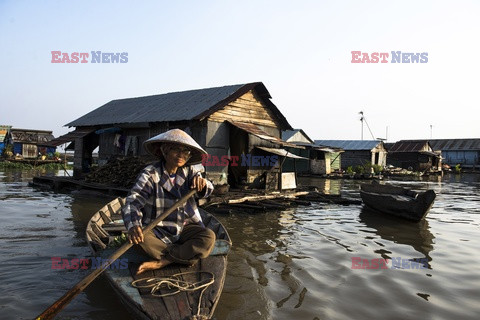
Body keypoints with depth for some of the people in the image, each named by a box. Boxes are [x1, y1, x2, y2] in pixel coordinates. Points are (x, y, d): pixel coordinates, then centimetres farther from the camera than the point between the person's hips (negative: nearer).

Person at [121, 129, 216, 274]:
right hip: (158, 230, -3)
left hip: (184, 228, 3)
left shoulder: (188, 171, 2)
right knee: (140, 238, -34)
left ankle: (160, 262, -19)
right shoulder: (150, 174, -12)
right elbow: (133, 201, -24)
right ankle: (186, 255, -16)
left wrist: (202, 183, -36)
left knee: (209, 237, -25)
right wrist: (133, 226, -46)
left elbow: (207, 191, -9)